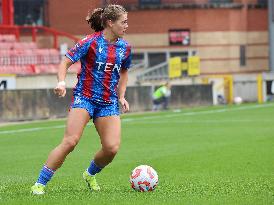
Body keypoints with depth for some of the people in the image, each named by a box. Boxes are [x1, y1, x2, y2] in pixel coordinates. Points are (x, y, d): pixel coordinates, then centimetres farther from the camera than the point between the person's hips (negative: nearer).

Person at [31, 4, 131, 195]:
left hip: (109, 103, 5)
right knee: (70, 141, -19)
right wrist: (61, 82, -23)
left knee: (112, 148, -9)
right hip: (84, 98, -5)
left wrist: (121, 96, 14)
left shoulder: (125, 47, 8)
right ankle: (40, 184, -10)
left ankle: (90, 174, 23)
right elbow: (65, 62, -5)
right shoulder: (91, 42, -8)